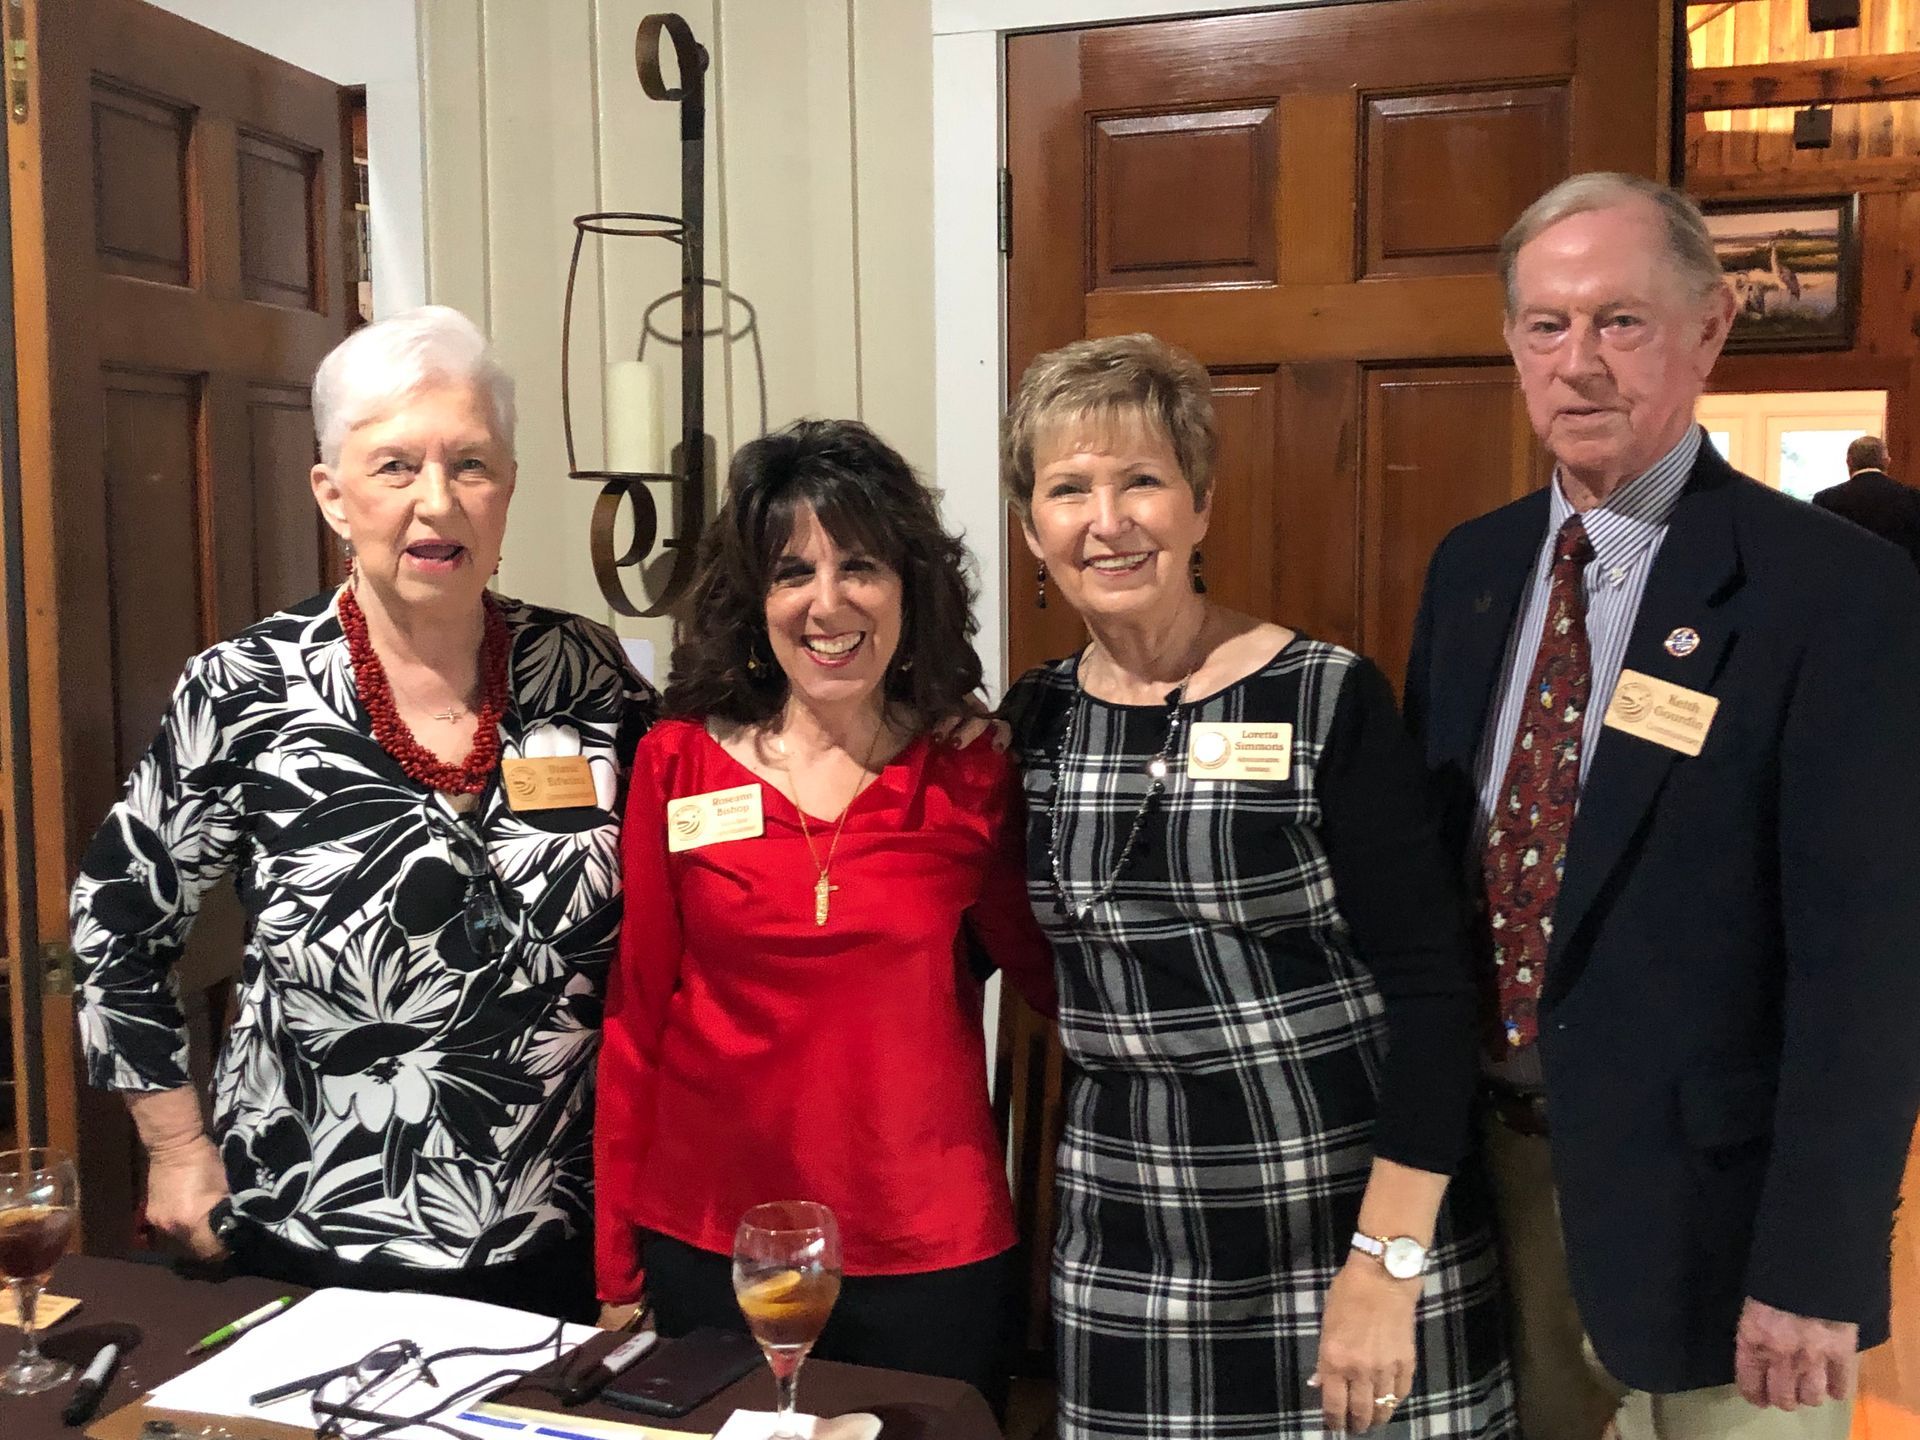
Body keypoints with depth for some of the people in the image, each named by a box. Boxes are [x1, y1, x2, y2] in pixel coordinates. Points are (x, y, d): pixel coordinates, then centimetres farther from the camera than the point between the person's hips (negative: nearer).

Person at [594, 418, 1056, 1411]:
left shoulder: (973, 771, -4)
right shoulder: (676, 762, -3)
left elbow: (1051, 974, 7)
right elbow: (637, 1013, 1)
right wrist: (617, 1263, 2)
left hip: (931, 1251, 0)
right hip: (707, 1241, 1)